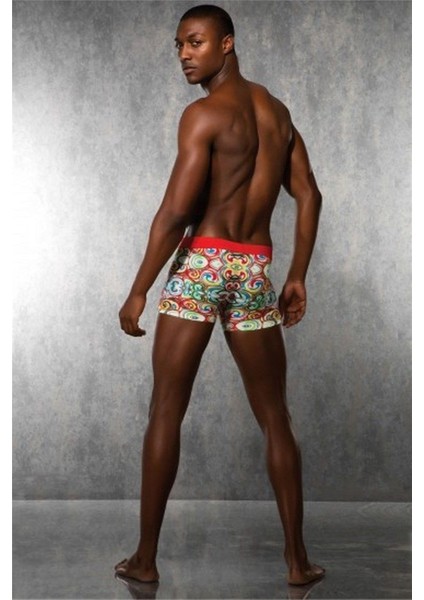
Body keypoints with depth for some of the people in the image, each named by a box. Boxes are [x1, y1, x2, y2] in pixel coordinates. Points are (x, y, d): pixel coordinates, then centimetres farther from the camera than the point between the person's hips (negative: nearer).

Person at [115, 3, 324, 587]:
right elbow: (309, 197, 11)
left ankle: (145, 557, 9)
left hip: (201, 263, -5)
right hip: (255, 271, 6)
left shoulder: (204, 113, -7)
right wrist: (298, 277, 15)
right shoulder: (276, 110, 14)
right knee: (275, 418, 11)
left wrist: (138, 291, -9)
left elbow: (175, 210, -14)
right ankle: (298, 559, 14)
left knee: (165, 414, 3)